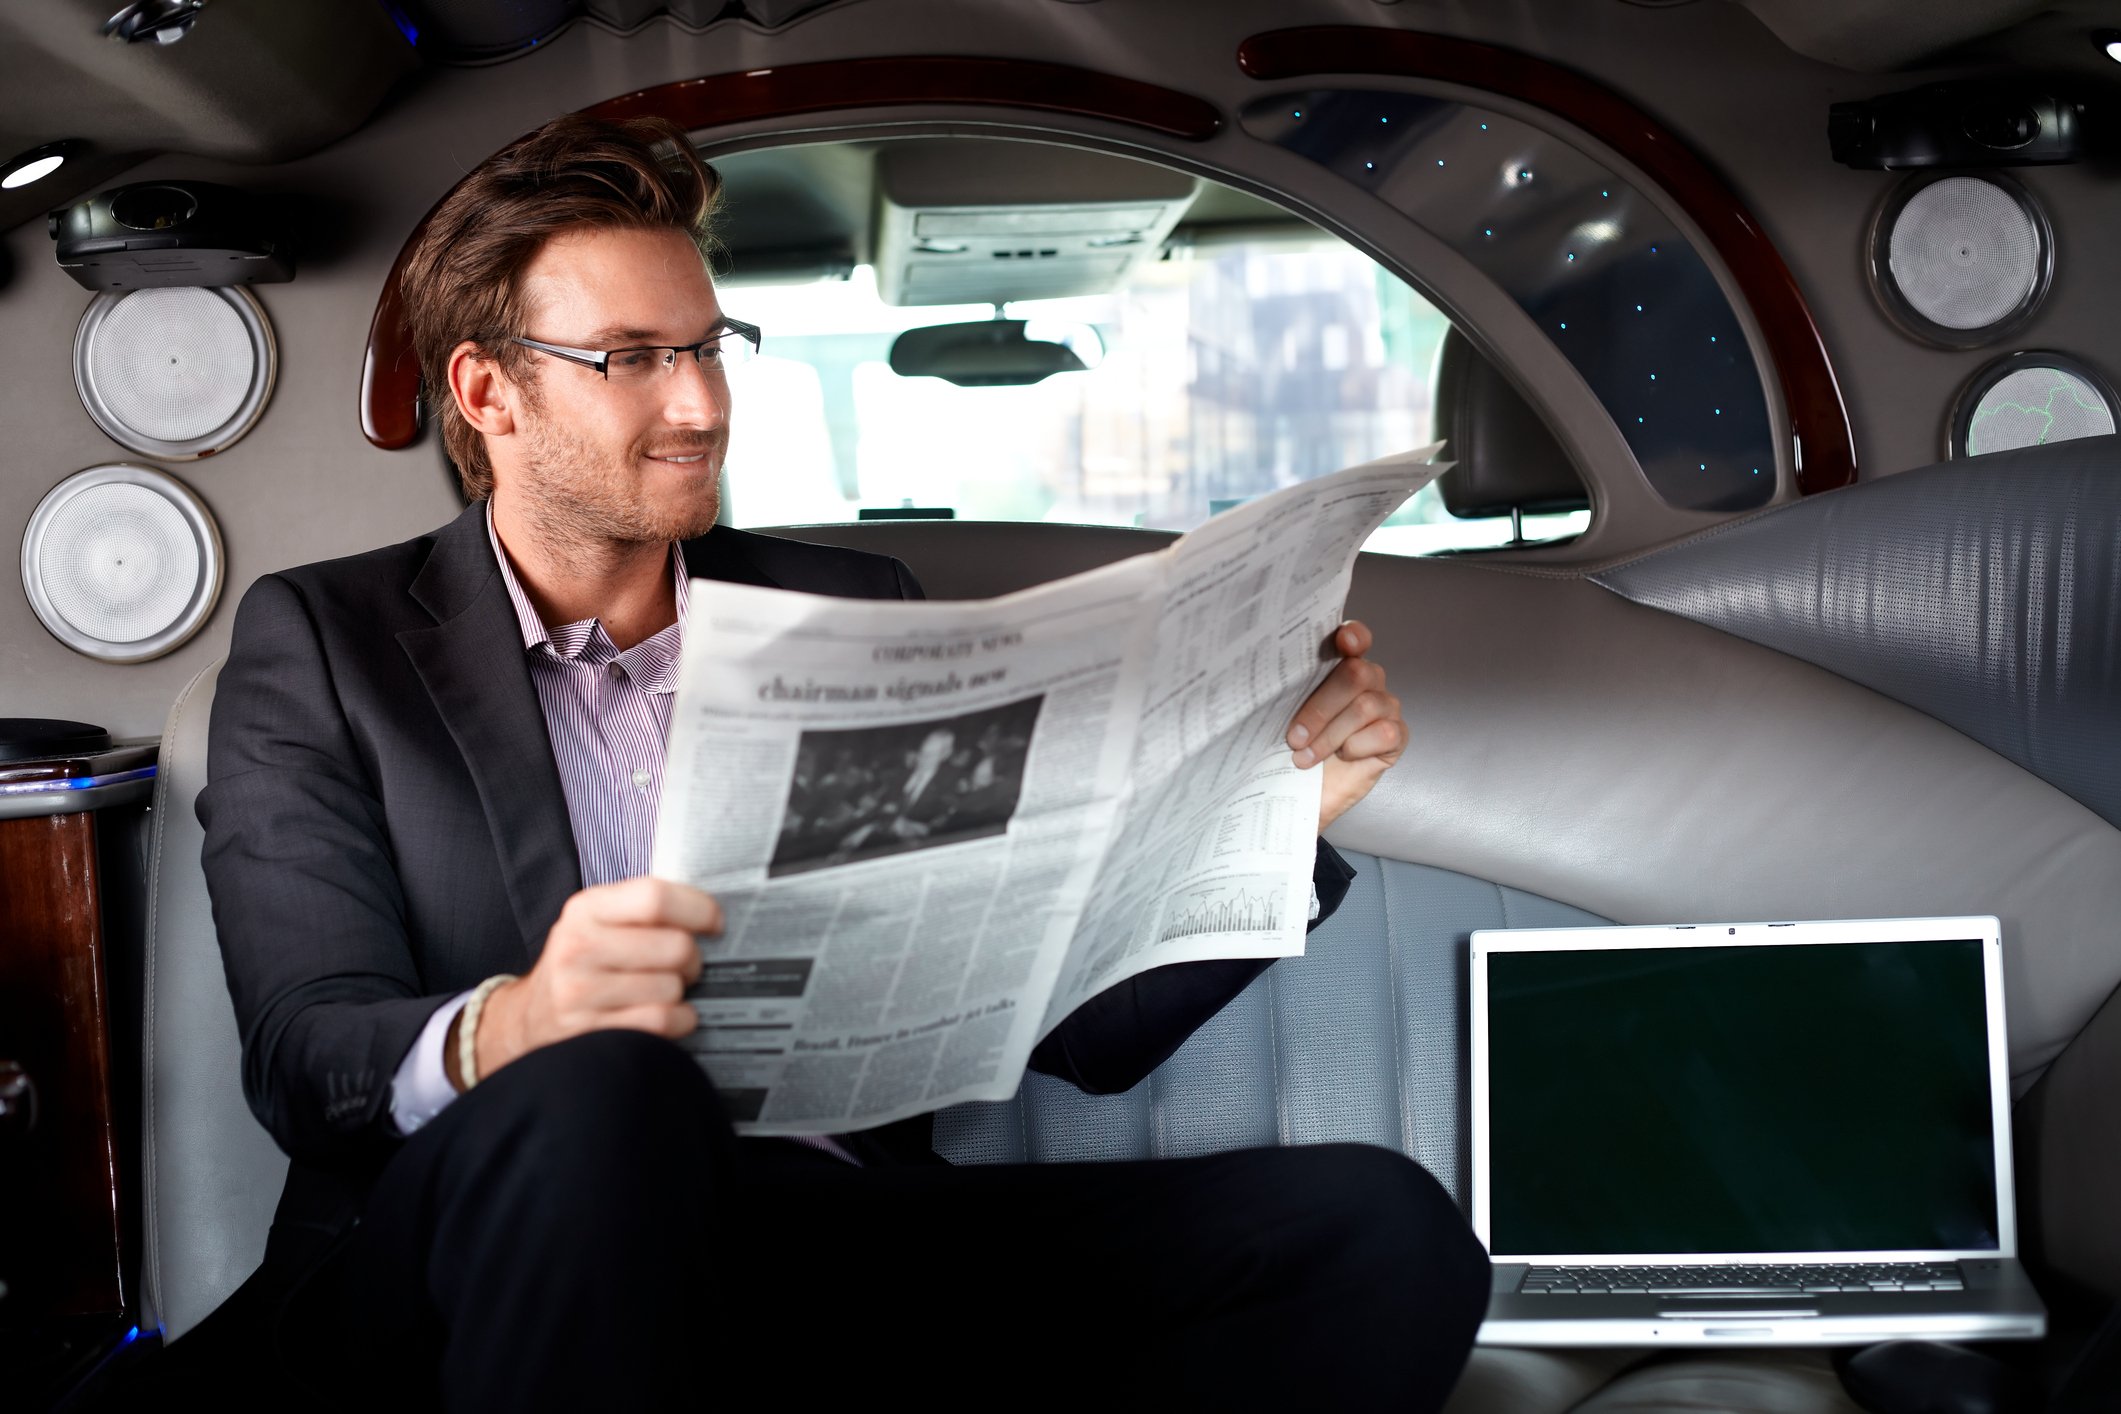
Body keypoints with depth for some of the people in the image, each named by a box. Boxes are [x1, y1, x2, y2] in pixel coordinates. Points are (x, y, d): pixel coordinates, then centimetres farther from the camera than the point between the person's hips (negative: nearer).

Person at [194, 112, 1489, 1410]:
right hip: (480, 1253, -3)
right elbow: (302, 1049, -5)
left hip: (841, 1246, 4)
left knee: (1380, 1226, -19)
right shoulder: (320, 643, 9)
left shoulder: (858, 618, 18)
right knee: (600, 1093, -39)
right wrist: (503, 1033, -28)